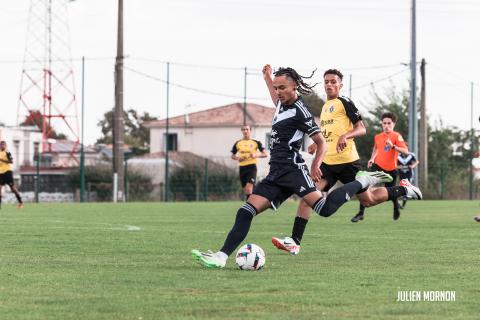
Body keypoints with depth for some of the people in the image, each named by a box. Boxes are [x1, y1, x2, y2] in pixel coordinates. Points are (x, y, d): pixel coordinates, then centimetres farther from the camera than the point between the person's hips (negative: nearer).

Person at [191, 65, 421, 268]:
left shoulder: (299, 111, -9)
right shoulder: (282, 104, 16)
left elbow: (321, 143, -4)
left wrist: (315, 166, -11)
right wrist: (267, 78, 43)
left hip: (292, 169, -8)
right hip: (276, 174, 8)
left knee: (325, 208, -24)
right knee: (246, 211, -4)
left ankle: (364, 181, -6)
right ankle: (221, 257, -10)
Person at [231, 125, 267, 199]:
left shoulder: (256, 142, 1)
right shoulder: (237, 143, 9)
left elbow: (265, 154, 3)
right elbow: (233, 156, 19)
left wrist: (256, 155, -15)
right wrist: (238, 158, -3)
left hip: (252, 166, -4)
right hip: (242, 168, 4)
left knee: (249, 188, -20)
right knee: (245, 190, 7)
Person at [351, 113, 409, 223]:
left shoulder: (396, 136, -9)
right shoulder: (378, 137, 6)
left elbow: (405, 151, -21)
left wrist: (393, 146, -34)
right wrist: (372, 158, 13)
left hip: (391, 169, -3)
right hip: (378, 166, 3)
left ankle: (396, 206, 45)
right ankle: (361, 213, -12)